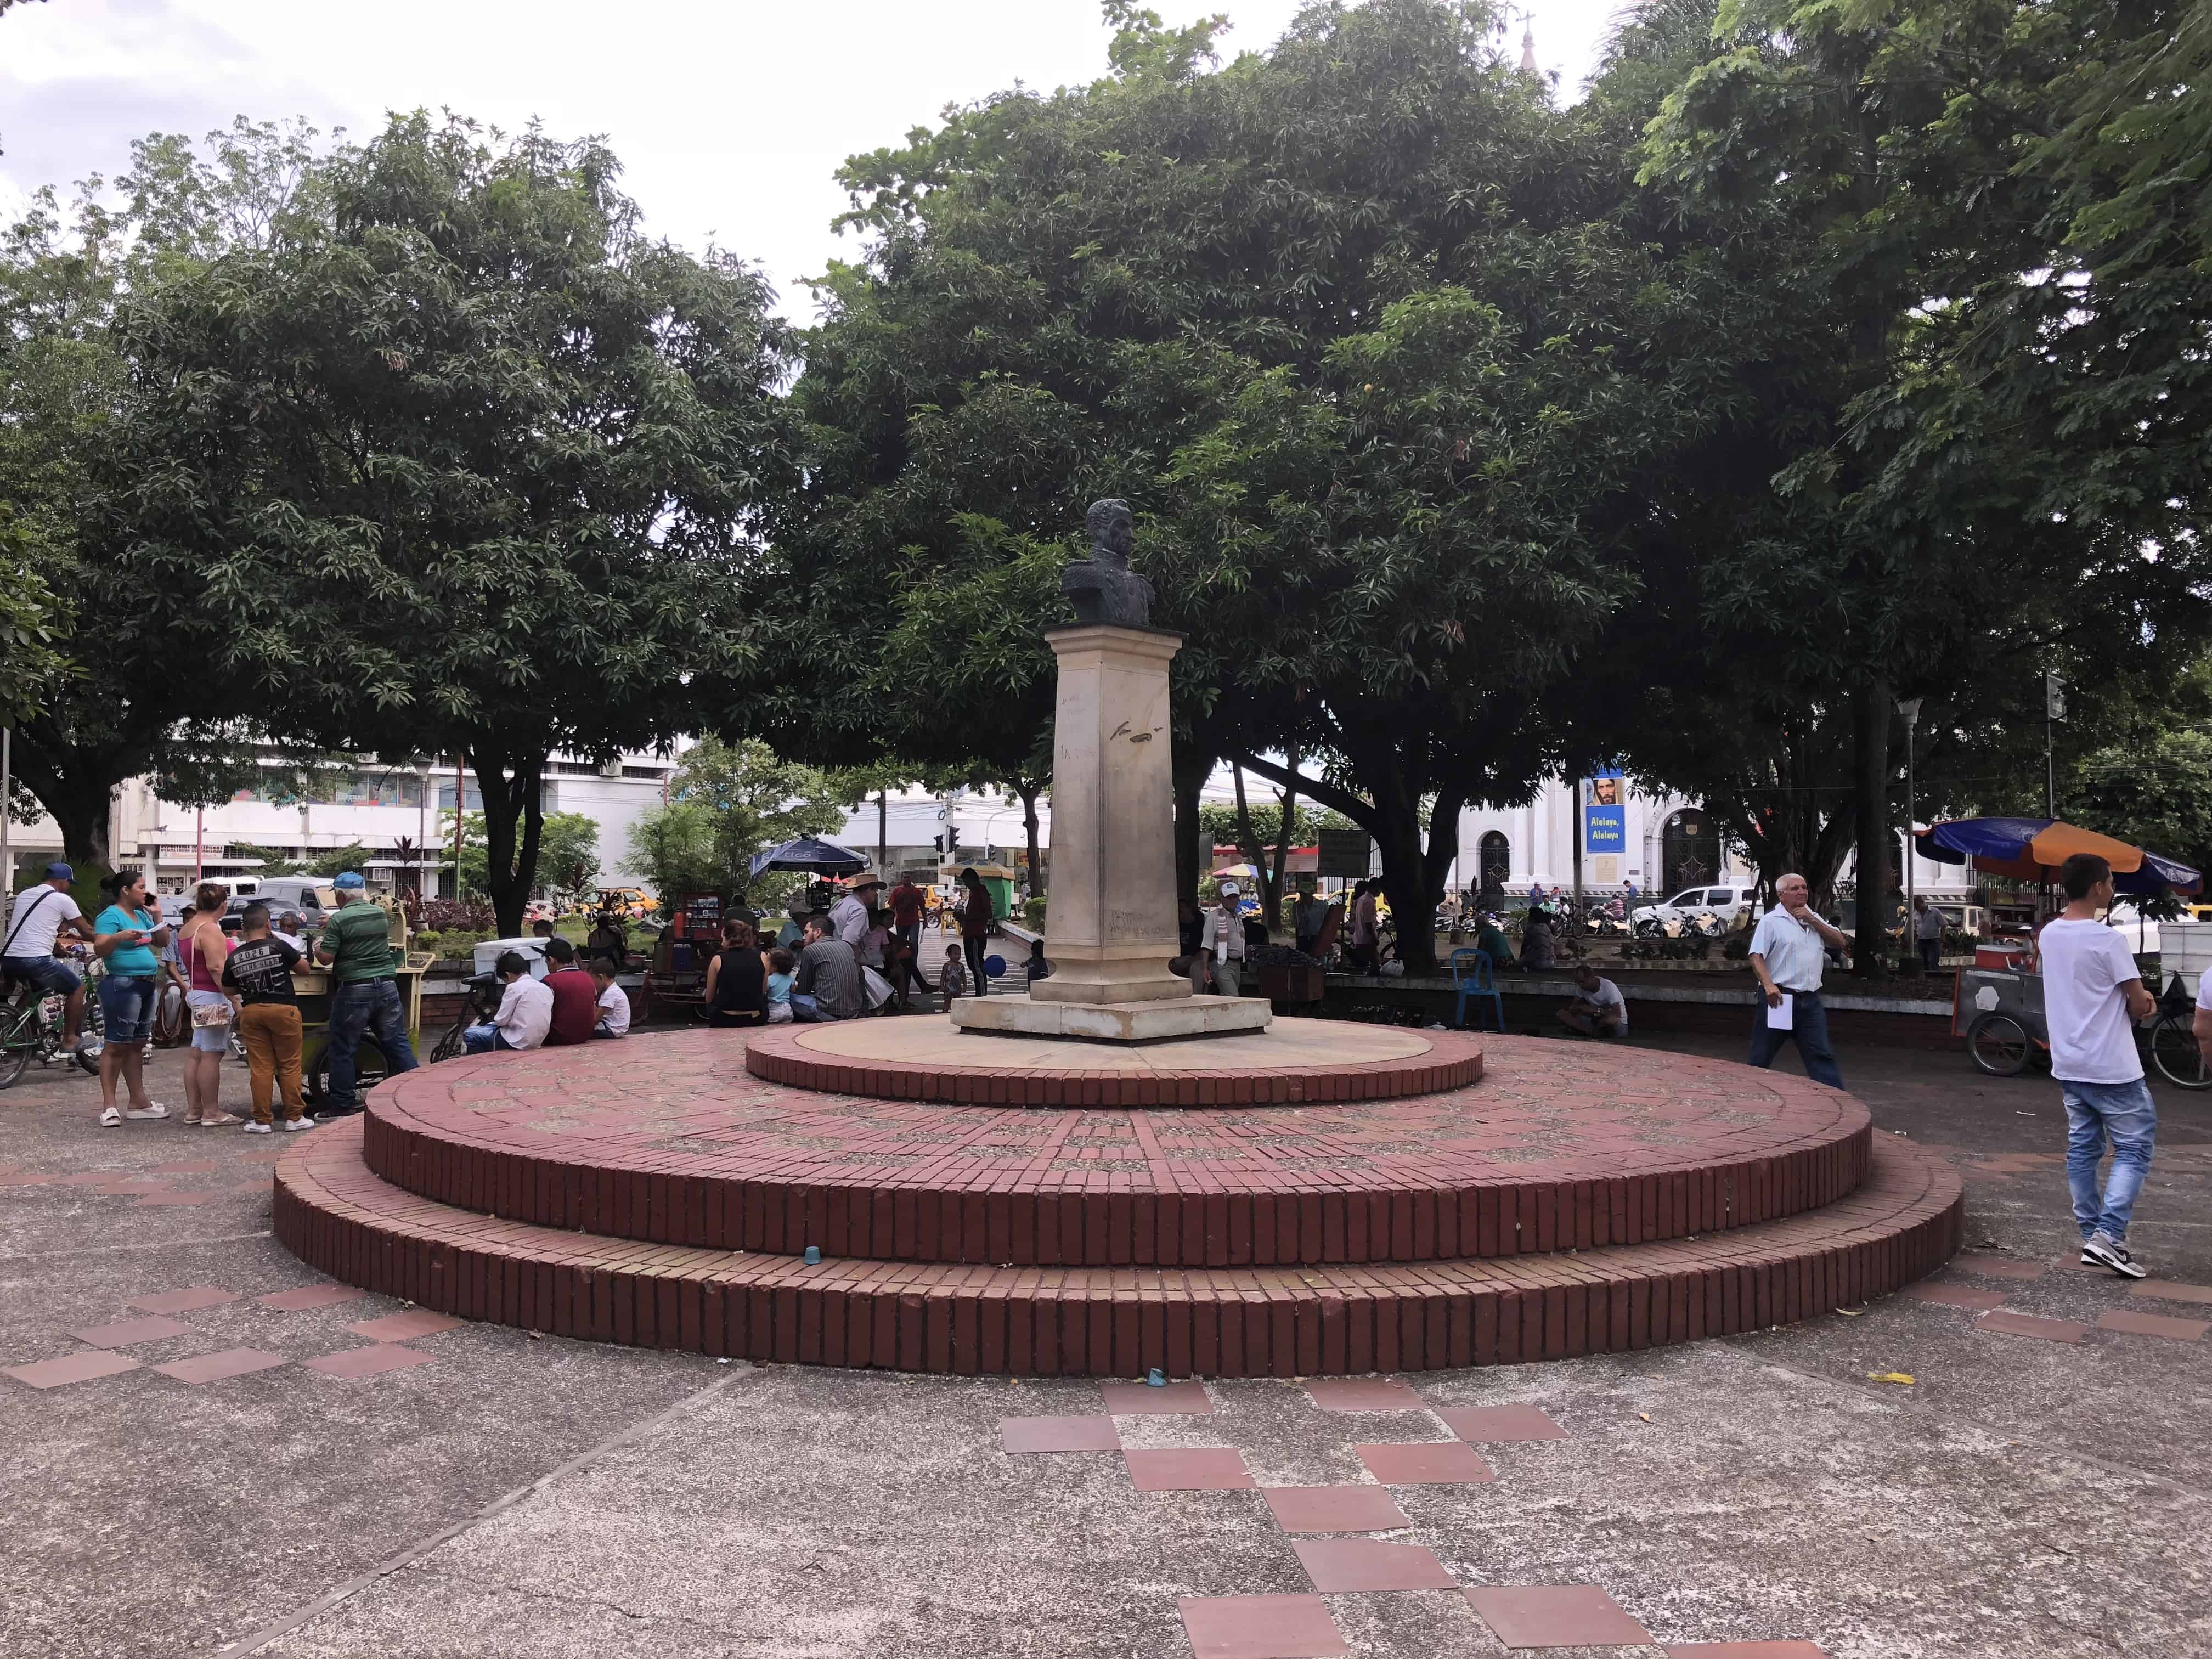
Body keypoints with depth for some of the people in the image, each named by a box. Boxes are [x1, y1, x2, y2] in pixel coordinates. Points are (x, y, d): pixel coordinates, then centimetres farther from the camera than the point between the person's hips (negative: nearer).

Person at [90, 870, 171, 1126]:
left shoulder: (142, 915, 15)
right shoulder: (111, 916, -9)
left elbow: (163, 941, 19)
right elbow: (100, 948, -18)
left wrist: (157, 916, 9)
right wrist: (119, 937, -35)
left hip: (146, 984, 9)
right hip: (122, 985, -9)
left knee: (136, 1046, 13)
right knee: (117, 1045, -7)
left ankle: (138, 1101, 18)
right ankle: (109, 1106, -5)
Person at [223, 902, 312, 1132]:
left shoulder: (234, 957, 3)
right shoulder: (278, 947, -8)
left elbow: (229, 991, 14)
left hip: (251, 1012, 3)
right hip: (283, 1009, -3)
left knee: (260, 1067, 7)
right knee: (289, 1065, 5)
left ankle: (261, 1120, 8)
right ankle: (294, 1117, 9)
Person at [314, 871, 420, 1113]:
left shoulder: (339, 920, -8)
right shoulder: (381, 914, 9)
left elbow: (326, 957, -10)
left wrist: (317, 947, 13)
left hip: (354, 990, -5)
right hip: (387, 986, 5)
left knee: (342, 1049, 7)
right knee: (397, 1042, 10)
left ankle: (342, 1102, 12)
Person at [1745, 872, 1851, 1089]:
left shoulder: (1815, 918, 17)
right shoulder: (1770, 921, -3)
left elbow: (1840, 942, 7)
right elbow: (1756, 957, -10)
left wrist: (1812, 920, -3)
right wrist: (1769, 985, -24)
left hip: (1811, 999, 5)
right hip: (1779, 997, -5)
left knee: (1821, 1054, 2)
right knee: (1761, 1057, 3)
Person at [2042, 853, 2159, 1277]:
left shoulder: (2050, 935, 5)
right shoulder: (2107, 939, -18)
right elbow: (2140, 1005, -13)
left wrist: (2131, 999, 9)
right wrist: (2141, 1003, 9)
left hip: (2069, 1065, 7)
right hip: (2112, 1067, -7)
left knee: (2082, 1149, 12)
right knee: (2134, 1149, 2)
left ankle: (2092, 1237, 16)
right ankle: (2109, 1235, -6)